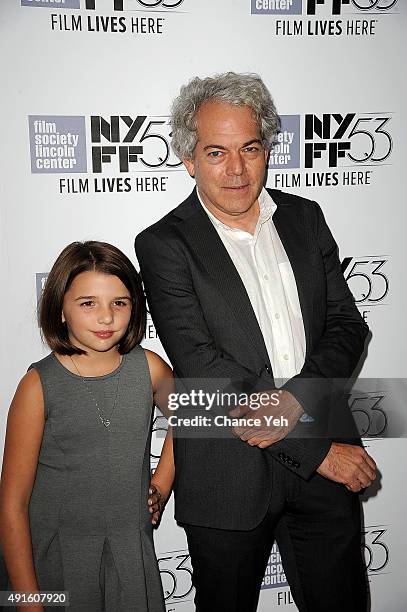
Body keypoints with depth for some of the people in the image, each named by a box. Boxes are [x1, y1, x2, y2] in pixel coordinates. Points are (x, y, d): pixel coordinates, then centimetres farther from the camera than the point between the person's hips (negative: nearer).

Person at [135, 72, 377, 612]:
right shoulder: (164, 244, -9)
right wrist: (317, 450, -15)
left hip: (330, 466, 4)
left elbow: (347, 324, 3)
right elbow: (202, 370, -16)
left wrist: (296, 399, -17)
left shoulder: (305, 217, 5)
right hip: (228, 477, -3)